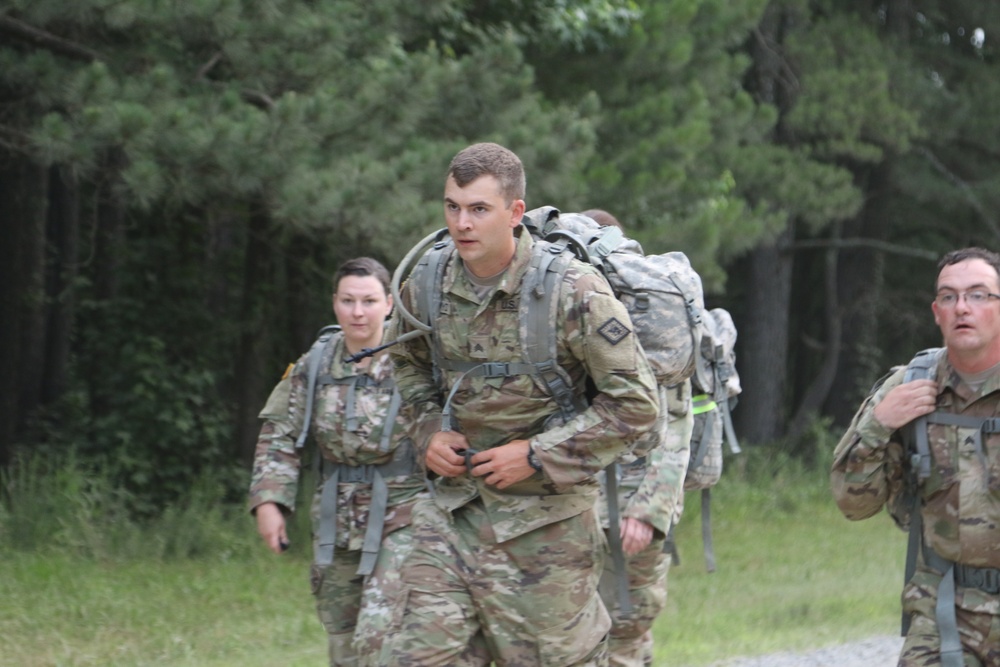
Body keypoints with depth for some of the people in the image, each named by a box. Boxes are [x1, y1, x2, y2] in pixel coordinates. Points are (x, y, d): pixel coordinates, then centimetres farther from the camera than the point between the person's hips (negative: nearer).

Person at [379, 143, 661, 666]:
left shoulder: (573, 293, -16)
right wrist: (429, 431, 3)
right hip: (453, 504, 5)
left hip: (543, 517, -5)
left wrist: (537, 455, -16)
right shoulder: (426, 288, 0)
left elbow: (635, 403, -12)